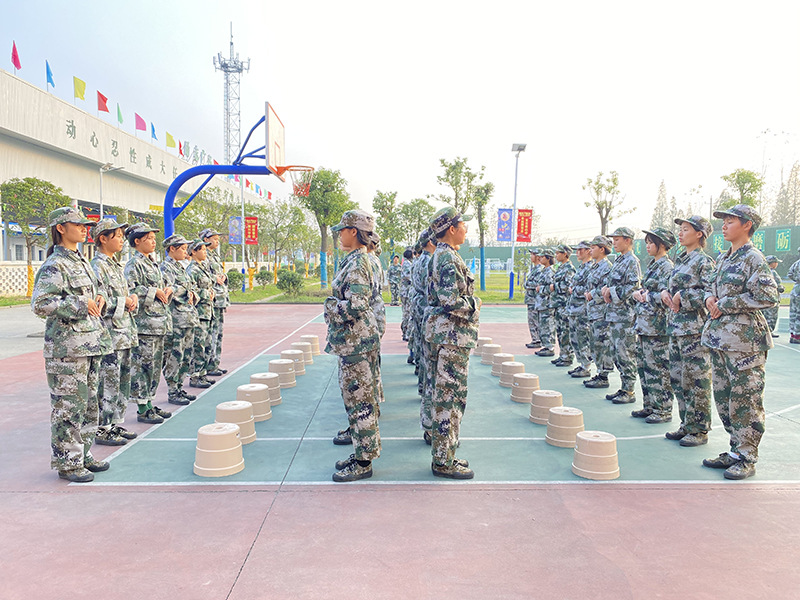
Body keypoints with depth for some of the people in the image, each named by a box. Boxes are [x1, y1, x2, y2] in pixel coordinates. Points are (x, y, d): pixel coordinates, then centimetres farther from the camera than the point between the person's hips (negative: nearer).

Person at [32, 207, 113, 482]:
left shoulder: (82, 262, 16)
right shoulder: (54, 265, -12)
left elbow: (95, 291, 29)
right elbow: (40, 303, -21)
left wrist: (99, 299, 8)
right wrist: (79, 305, -20)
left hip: (90, 343, 9)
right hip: (67, 348, -9)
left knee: (89, 403, 15)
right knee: (68, 406, -1)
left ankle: (83, 455, 27)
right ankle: (67, 462, 11)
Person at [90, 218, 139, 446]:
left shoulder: (116, 265, 16)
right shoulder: (97, 266, -12)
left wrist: (133, 298, 3)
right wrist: (123, 303, -13)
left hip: (124, 332, 9)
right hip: (109, 334, -9)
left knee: (123, 380, 14)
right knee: (109, 383, -2)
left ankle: (116, 424, 25)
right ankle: (102, 430, 9)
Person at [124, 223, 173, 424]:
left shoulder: (153, 263, 18)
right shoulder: (134, 264, -9)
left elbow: (162, 285, 27)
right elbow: (129, 289, -21)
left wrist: (167, 290, 5)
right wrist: (154, 292, -17)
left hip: (160, 322, 9)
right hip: (144, 322, -9)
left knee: (155, 365, 13)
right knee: (142, 365, -3)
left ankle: (150, 403, 22)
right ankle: (143, 409, 3)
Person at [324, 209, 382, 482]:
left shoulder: (357, 263, -19)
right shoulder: (354, 260, 13)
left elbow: (356, 305, -27)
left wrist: (331, 308, -13)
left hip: (356, 339, -11)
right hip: (353, 339, 11)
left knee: (359, 400, -2)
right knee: (354, 397, 17)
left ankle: (364, 462, 9)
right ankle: (361, 451, 29)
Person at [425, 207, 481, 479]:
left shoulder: (440, 256, 15)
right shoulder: (448, 258, -17)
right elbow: (452, 302, -25)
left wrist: (469, 303, 13)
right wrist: (475, 303, -9)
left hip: (446, 332, 11)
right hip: (452, 334, -11)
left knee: (443, 395, 16)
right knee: (451, 397, -4)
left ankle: (444, 453, 28)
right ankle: (443, 462, 5)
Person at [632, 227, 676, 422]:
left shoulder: (667, 266, -11)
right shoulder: (652, 265, 17)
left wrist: (646, 296, -9)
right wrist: (638, 293, 1)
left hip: (658, 325, -9)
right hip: (645, 323, 9)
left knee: (658, 368, -4)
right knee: (645, 366, 13)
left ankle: (663, 410, 5)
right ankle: (649, 406, 22)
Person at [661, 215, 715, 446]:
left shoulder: (704, 261, -9)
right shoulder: (680, 260, 16)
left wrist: (682, 296, -15)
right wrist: (665, 292, 2)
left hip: (694, 328, -9)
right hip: (676, 326, 9)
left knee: (697, 380, -2)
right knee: (678, 379, 12)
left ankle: (700, 430, 8)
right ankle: (687, 425, 23)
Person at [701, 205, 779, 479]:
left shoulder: (753, 258, -9)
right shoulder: (724, 259, 15)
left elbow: (768, 296, -19)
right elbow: (712, 288, 25)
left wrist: (725, 305, -15)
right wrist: (709, 298, 1)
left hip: (744, 339, -8)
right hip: (719, 337, 8)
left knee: (745, 401, -1)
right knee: (723, 398, 13)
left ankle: (747, 459, 10)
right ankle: (735, 451, 25)